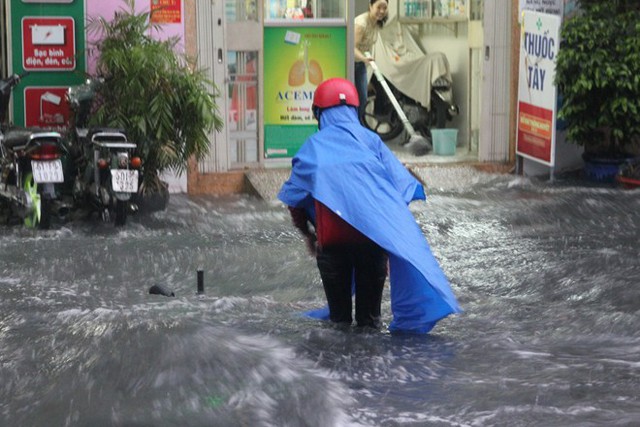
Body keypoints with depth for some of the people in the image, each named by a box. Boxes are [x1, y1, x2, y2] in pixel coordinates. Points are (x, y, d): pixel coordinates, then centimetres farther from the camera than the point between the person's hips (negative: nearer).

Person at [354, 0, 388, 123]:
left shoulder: (377, 23, -1)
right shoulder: (361, 22, -28)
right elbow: (353, 47, -36)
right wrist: (364, 58, -52)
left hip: (360, 63, 8)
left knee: (363, 99, 5)